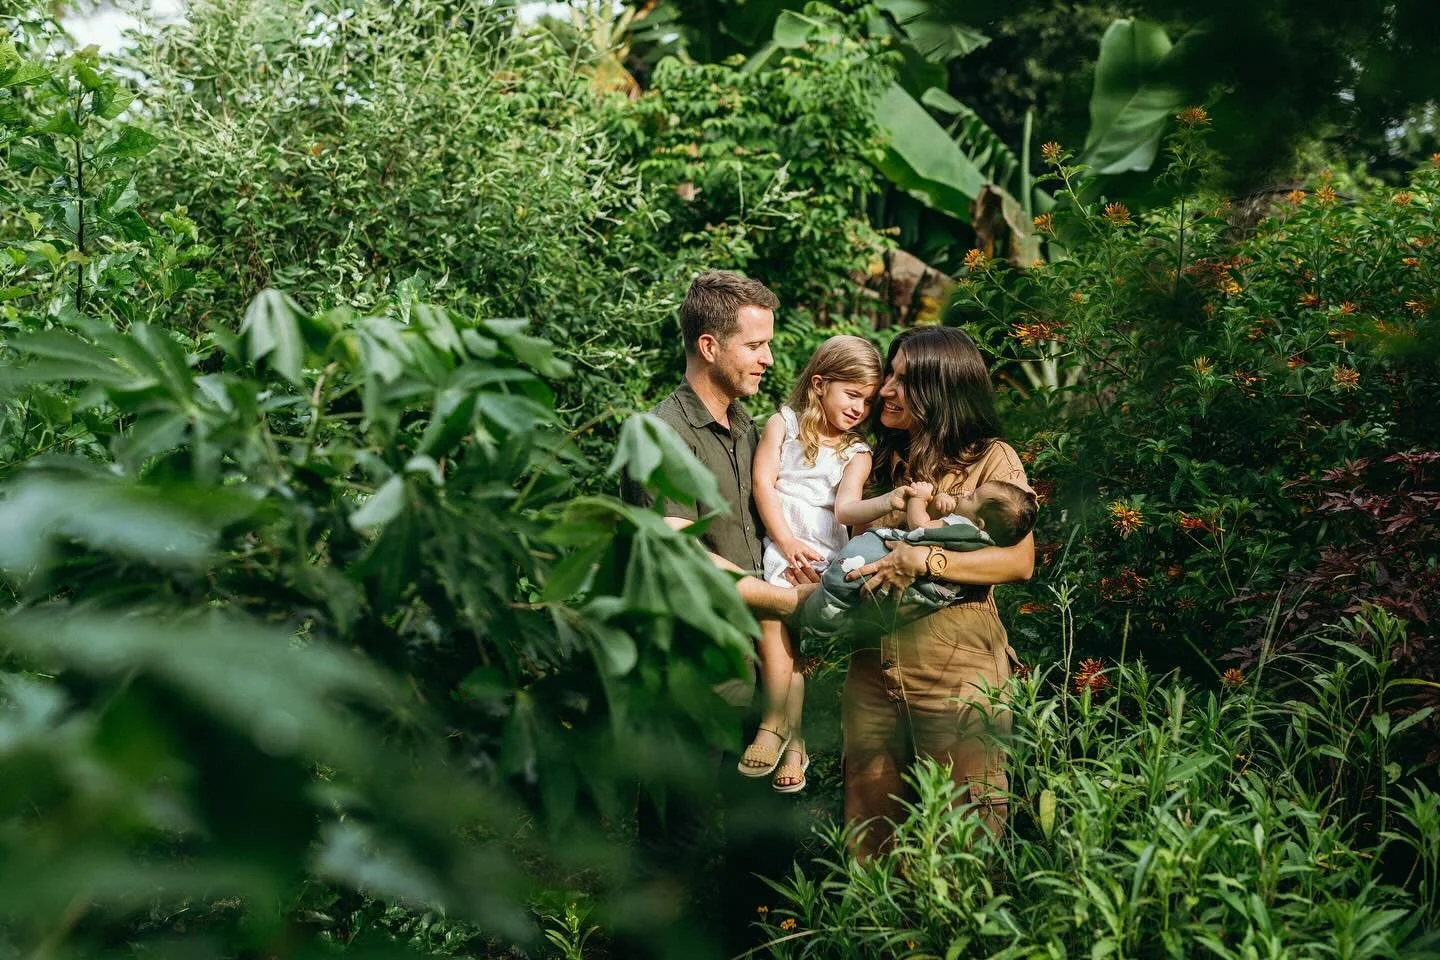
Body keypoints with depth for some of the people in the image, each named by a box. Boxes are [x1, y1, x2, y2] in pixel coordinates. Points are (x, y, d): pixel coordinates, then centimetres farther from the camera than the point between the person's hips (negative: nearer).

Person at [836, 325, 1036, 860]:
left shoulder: (989, 459, -1)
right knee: (868, 836, 9)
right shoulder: (883, 461, 16)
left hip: (957, 671, -5)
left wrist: (922, 561, -20)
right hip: (873, 667, 5)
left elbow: (1019, 561, -12)